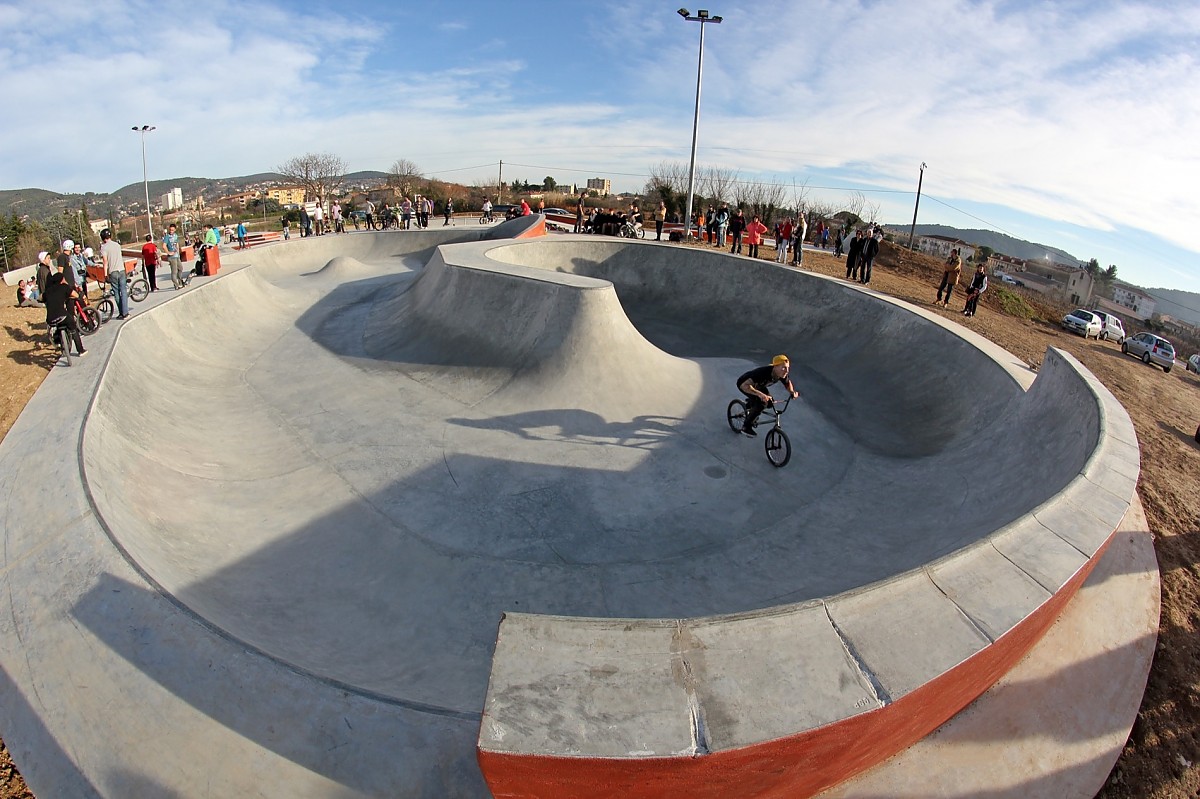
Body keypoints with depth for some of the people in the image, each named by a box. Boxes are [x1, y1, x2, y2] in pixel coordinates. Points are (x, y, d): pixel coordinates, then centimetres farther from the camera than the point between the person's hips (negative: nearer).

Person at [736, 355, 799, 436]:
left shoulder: (782, 374, -22)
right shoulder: (763, 373, -42)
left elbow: (787, 382, 3)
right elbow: (744, 386, -49)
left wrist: (792, 392, -17)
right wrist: (760, 394, -60)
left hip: (757, 385, 7)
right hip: (744, 384, -7)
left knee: (769, 402, -4)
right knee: (761, 403, -25)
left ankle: (751, 403, 26)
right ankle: (746, 427, -9)